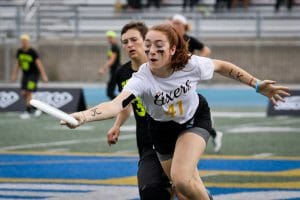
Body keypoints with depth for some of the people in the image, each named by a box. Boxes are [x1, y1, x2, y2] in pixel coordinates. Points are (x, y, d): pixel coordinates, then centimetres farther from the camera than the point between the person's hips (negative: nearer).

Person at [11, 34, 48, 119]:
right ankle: (36, 109, 16)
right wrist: (14, 75, 10)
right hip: (25, 74, 6)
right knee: (23, 93, -1)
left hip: (34, 74, -6)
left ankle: (27, 112, -9)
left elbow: (39, 64, -17)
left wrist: (44, 75, -21)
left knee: (28, 92, -14)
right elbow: (17, 64, 10)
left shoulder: (33, 52, -16)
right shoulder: (19, 51, 1)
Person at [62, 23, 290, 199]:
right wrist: (83, 116, -69)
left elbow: (222, 66, -7)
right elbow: (117, 104, -51)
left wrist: (258, 85, -7)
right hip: (164, 128, 2)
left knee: (181, 178, -26)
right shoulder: (142, 79, -33)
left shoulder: (191, 65, -29)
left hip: (195, 119, -1)